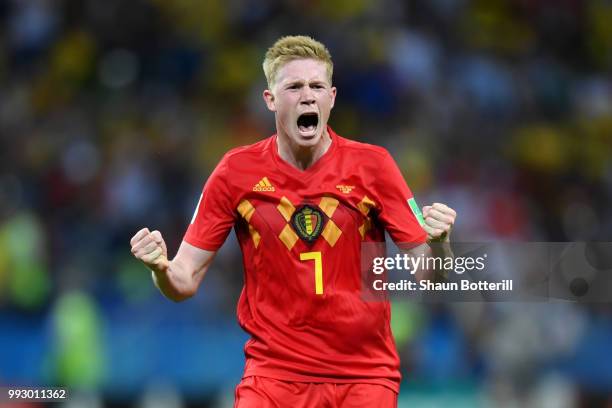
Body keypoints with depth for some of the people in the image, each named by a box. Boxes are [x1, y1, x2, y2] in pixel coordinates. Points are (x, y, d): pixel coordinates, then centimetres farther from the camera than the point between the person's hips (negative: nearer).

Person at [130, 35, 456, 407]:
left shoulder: (372, 165, -1)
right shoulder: (236, 172, 0)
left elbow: (427, 275, -1)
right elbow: (185, 283, 2)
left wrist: (437, 243, -21)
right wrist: (162, 268, -20)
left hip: (365, 373, 0)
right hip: (273, 373, 0)